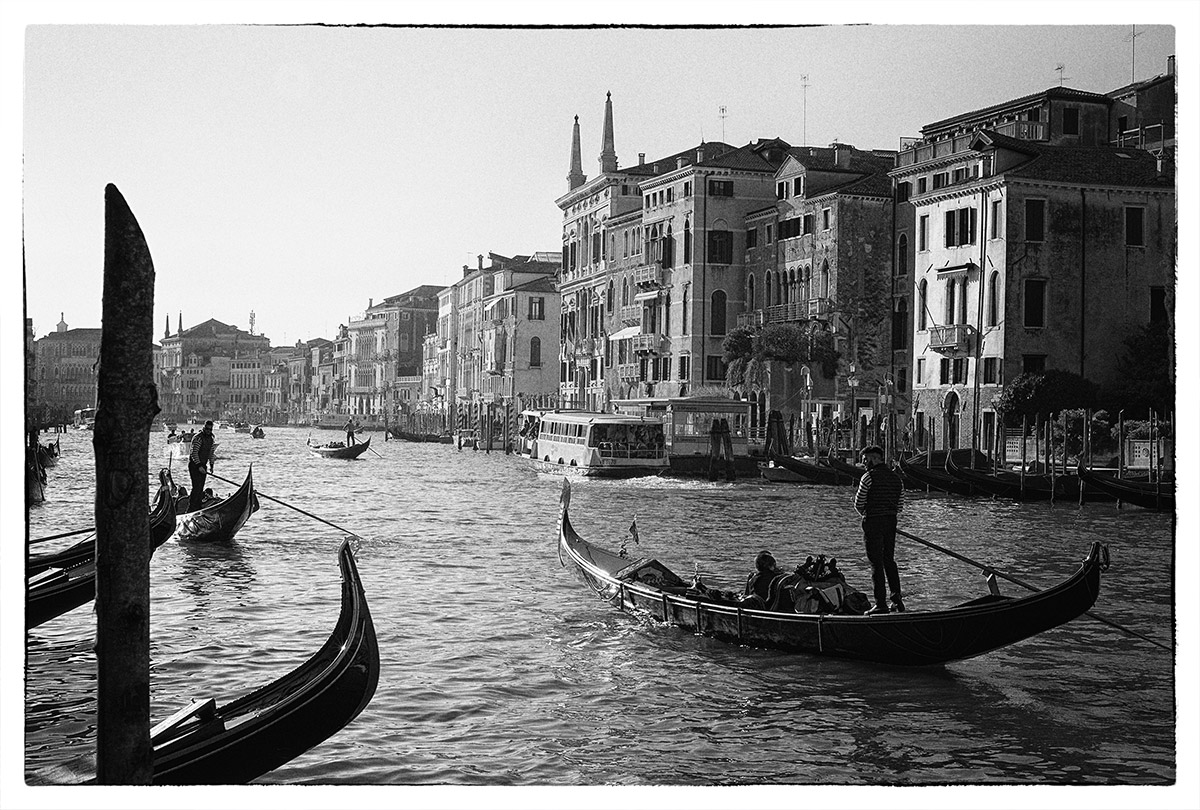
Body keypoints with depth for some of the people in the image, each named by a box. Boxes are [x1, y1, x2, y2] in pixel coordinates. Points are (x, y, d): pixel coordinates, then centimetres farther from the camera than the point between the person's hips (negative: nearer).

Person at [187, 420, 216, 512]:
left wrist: (211, 465, 16)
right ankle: (190, 510, -15)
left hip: (203, 465, 8)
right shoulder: (198, 438, -15)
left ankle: (197, 508, 14)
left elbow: (211, 453, 22)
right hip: (194, 465, -8)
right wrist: (199, 466, -25)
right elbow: (194, 453, -20)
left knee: (201, 488, 8)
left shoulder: (210, 439, 12)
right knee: (197, 487, -15)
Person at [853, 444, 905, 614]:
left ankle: (881, 604, -1)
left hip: (873, 523, -6)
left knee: (877, 563, -2)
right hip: (891, 522, 6)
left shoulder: (869, 477, -11)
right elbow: (900, 506, 11)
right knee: (889, 561, 18)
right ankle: (897, 600, 16)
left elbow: (858, 503, -7)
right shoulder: (897, 478, 9)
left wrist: (864, 514, 12)